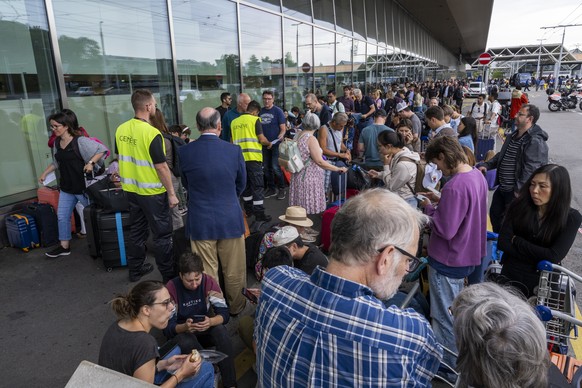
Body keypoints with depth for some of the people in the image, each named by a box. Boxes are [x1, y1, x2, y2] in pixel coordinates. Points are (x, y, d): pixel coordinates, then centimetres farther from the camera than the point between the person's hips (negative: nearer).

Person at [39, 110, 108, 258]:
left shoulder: (80, 141, -16)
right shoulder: (56, 142, 8)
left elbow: (102, 149, -17)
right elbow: (56, 162, 21)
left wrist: (91, 162, -27)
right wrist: (45, 173, 14)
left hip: (83, 186, -8)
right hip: (66, 188, 8)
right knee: (62, 216, 12)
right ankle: (64, 247, 24)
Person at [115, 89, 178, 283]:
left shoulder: (121, 129, 1)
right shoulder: (151, 133, -21)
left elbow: (122, 158, 11)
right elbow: (161, 167, -20)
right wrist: (172, 193, -13)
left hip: (131, 189, 7)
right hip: (152, 192, -7)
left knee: (137, 230, 19)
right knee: (162, 234, 4)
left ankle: (136, 269, 32)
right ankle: (169, 275, 14)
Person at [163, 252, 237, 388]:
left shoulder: (209, 281, -18)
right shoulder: (171, 288, -24)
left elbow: (224, 314, -19)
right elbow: (167, 328, -19)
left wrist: (210, 322, -41)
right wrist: (185, 327, -41)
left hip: (206, 327, 2)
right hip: (180, 331, -1)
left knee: (221, 330, -30)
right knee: (187, 342, -36)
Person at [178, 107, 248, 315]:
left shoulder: (185, 152, -8)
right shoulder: (234, 150, -11)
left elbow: (186, 184, 8)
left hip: (200, 221, 1)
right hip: (230, 219, -1)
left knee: (206, 273, 13)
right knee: (233, 272, 16)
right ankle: (236, 308, 34)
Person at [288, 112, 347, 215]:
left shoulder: (297, 136, 7)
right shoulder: (311, 139, -17)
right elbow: (319, 162, -19)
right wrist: (337, 169, -13)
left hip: (297, 175, 8)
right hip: (309, 178, -8)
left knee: (300, 208, 14)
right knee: (308, 210, 1)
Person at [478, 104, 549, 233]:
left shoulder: (535, 142, -20)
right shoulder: (513, 136, 10)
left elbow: (530, 170, -26)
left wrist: (519, 191, -28)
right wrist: (487, 165, 8)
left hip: (516, 192, -9)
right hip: (502, 188, 9)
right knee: (494, 214, 21)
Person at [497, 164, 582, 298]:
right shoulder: (518, 206, -9)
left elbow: (554, 256, -19)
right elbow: (502, 242, -14)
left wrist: (516, 240, -15)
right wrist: (540, 258, -17)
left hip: (543, 282, -1)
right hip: (511, 276, 1)